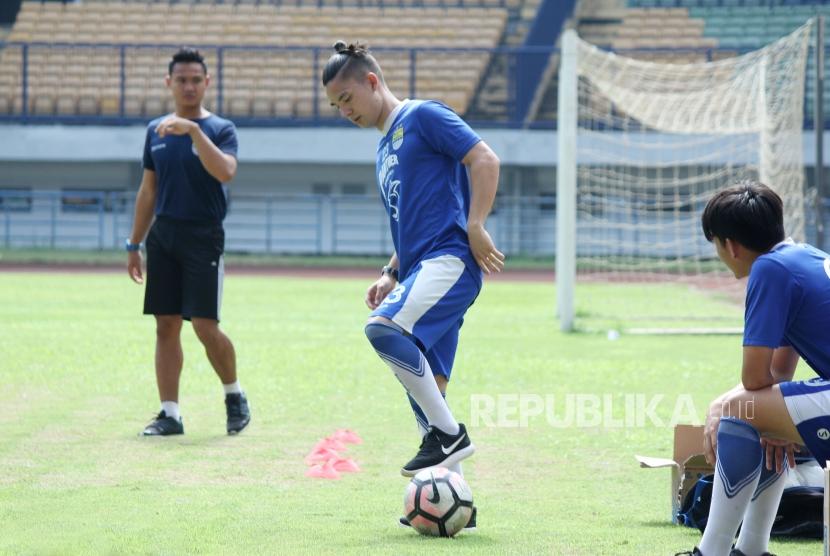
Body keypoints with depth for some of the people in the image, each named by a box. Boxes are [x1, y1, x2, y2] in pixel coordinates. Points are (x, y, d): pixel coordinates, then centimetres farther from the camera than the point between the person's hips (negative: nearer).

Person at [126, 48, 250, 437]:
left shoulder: (220, 128, -3)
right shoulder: (156, 131, 11)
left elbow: (225, 172, -24)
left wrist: (193, 130, -31)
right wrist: (134, 245, 15)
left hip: (203, 238, -5)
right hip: (163, 237, 5)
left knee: (204, 325, -10)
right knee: (166, 325, 3)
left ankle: (234, 394, 13)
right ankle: (169, 414, 6)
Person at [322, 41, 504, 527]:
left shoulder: (423, 117, 0)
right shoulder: (385, 148, 26)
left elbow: (485, 159, -9)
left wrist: (475, 227, -16)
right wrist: (391, 276, 19)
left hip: (451, 258, -10)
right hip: (421, 269, 10)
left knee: (384, 327, -31)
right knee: (426, 389, 5)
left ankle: (449, 433, -20)